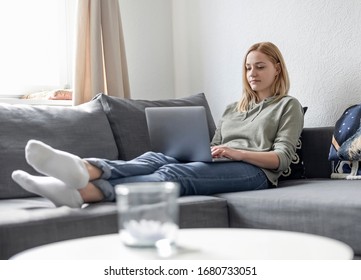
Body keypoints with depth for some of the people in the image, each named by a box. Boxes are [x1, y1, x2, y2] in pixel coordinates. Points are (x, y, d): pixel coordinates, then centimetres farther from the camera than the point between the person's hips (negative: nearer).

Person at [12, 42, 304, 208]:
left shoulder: (288, 106, 15)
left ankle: (82, 192, -59)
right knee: (154, 157, -28)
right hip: (218, 166, 5)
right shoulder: (233, 108, 32)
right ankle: (82, 170, -56)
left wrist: (237, 152, -15)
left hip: (255, 171, -5)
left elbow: (282, 158, 1)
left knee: (174, 173, -35)